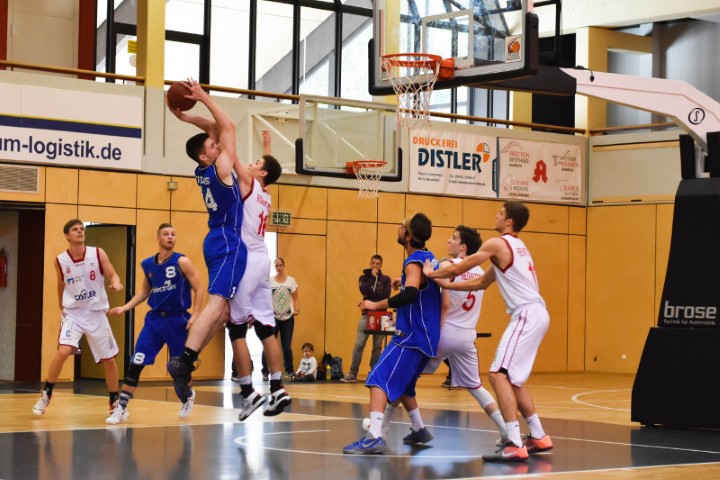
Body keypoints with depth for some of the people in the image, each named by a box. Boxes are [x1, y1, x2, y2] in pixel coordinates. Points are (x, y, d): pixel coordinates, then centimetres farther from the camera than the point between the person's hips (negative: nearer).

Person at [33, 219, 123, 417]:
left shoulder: (98, 253, -6)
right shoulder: (60, 261, -3)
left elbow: (113, 275, -6)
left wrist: (116, 283, -28)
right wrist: (62, 308, 17)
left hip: (97, 313, 1)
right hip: (73, 313, -1)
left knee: (109, 360, 5)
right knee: (63, 351, -22)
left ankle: (115, 402, 23)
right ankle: (45, 394, -4)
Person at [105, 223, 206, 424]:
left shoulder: (181, 262, -9)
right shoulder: (147, 264, 4)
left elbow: (199, 290, -8)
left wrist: (195, 315, -18)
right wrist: (125, 307, 9)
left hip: (177, 319, -3)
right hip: (154, 318, 3)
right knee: (136, 363, -9)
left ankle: (188, 396, 40)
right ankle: (121, 408, -5)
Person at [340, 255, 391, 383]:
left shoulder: (385, 279, 9)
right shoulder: (364, 277, 10)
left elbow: (386, 295, -6)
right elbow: (364, 290, -10)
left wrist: (370, 295, -9)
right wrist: (372, 277, -7)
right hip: (366, 315, 0)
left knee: (377, 346, 2)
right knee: (359, 345, -6)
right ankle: (352, 374, -6)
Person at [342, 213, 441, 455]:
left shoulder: (414, 263, -16)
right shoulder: (429, 258, 13)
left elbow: (410, 295, -33)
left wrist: (376, 305, -26)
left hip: (412, 337, -10)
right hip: (425, 338, 10)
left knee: (379, 380, -17)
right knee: (401, 385, 25)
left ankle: (374, 437, -30)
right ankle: (420, 430, 33)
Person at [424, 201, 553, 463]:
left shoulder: (498, 244, -7)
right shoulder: (516, 246, 22)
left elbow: (459, 268, -2)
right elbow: (483, 281, 27)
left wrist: (431, 274, 15)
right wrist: (444, 283, 27)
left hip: (527, 315, -10)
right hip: (535, 314, 10)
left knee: (499, 374, -14)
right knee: (512, 379, 18)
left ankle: (515, 445, -22)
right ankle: (538, 437, 21)